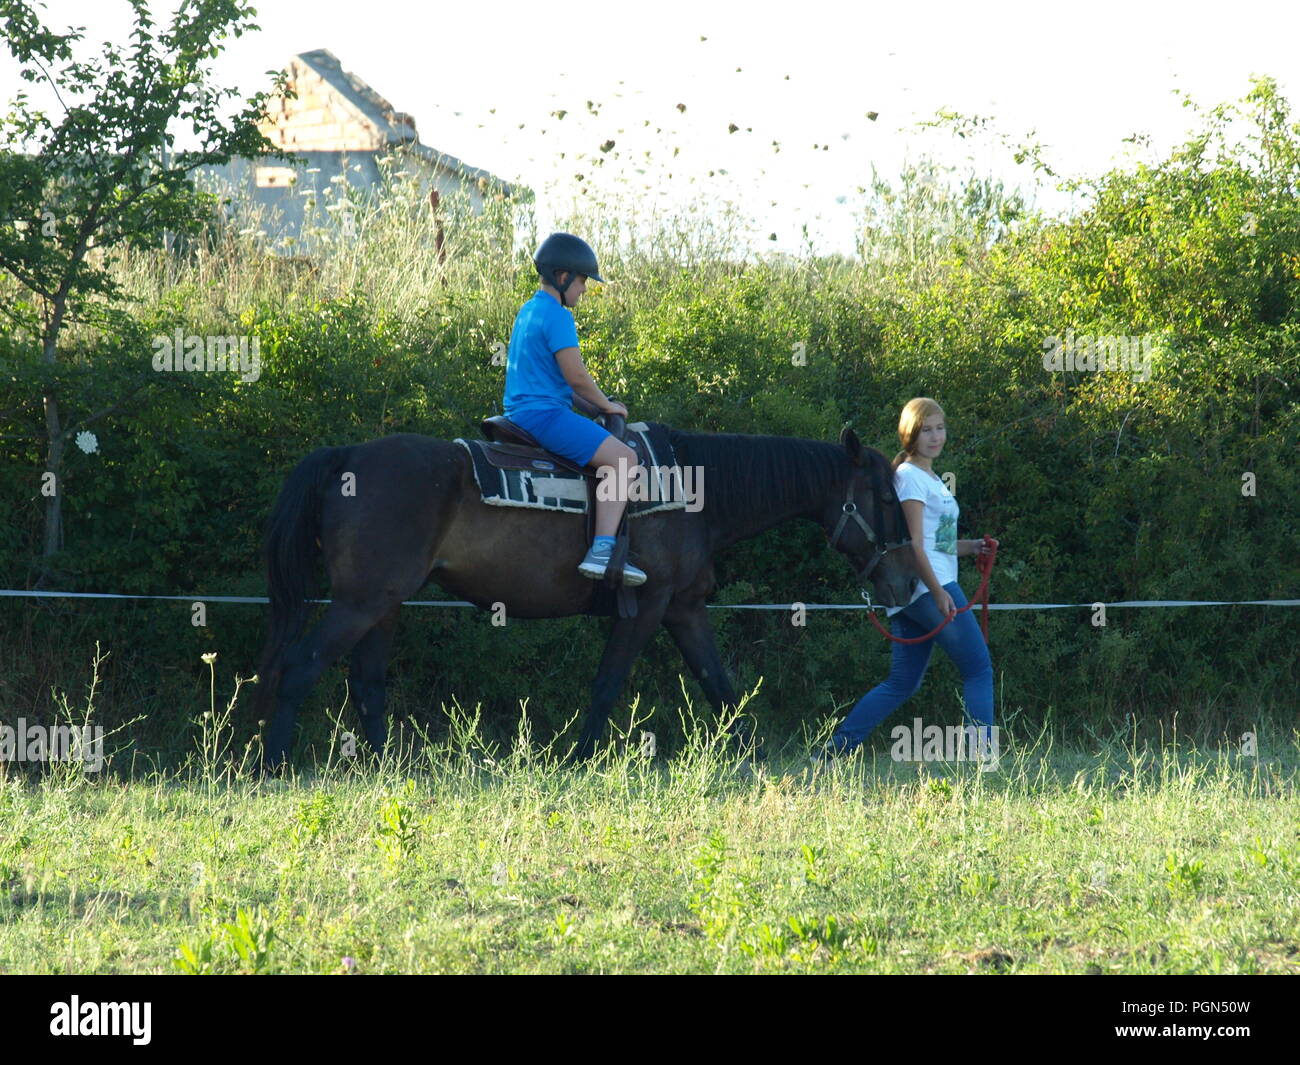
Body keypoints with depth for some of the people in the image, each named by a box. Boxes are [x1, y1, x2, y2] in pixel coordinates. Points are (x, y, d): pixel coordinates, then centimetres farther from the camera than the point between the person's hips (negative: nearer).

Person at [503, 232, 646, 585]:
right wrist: (606, 405, -2)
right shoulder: (557, 317, -13)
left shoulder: (528, 311, 18)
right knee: (623, 459, -18)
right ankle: (602, 551, -30)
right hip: (545, 413, -11)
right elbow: (575, 374, -18)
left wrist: (596, 403, 21)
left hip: (520, 410, 11)